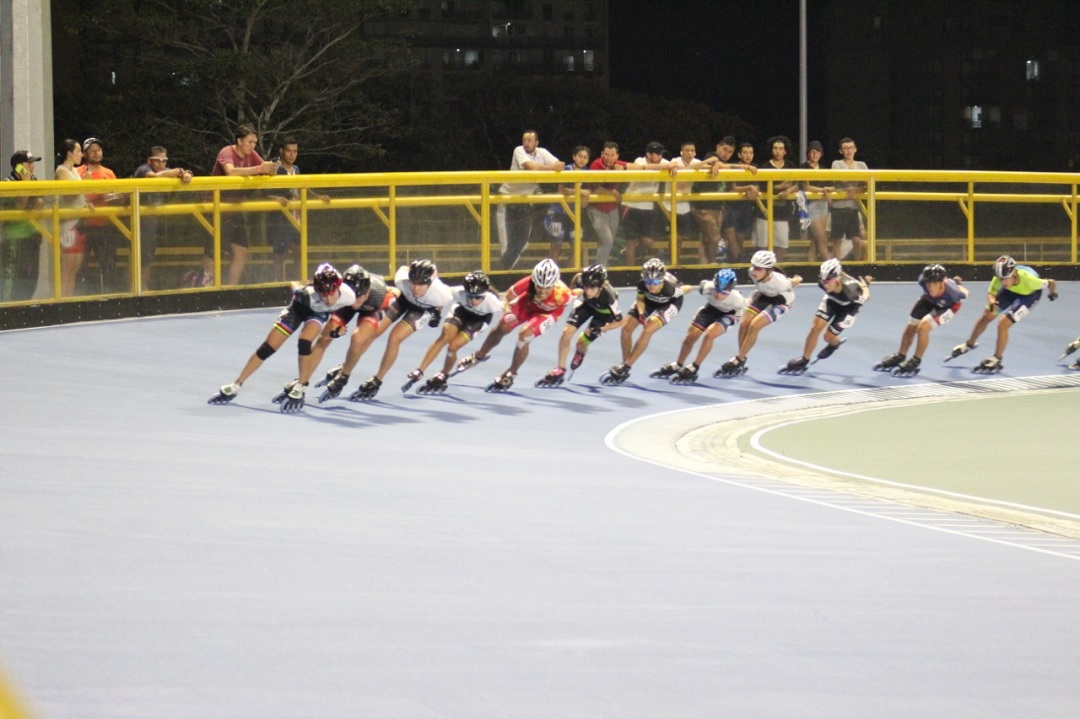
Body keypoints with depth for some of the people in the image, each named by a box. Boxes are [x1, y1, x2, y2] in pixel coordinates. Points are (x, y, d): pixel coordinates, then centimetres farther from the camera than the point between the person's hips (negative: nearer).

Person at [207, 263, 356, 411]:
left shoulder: (348, 296, -37)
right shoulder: (309, 295, -42)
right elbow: (296, 290, -16)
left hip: (320, 313, 1)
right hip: (300, 308, -1)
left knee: (304, 343, -27)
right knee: (267, 348, 0)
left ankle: (299, 388, -9)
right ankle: (235, 386, 15)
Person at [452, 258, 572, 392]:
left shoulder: (561, 293, -44)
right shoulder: (527, 283, -40)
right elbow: (507, 298, -24)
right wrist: (508, 313, -40)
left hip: (548, 311, -2)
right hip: (528, 302, 2)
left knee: (524, 335, -20)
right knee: (502, 328, 10)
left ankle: (510, 375, 4)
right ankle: (480, 356, 43)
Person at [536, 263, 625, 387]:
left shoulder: (608, 296, -43)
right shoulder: (581, 281, -37)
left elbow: (621, 320, -27)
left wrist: (601, 330, -33)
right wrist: (572, 292, 5)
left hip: (604, 311, -3)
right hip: (586, 303, 3)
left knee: (582, 342, -6)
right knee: (567, 332, -12)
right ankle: (560, 370, 1)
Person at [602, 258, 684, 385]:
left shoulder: (670, 287, -42)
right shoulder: (642, 284, -34)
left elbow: (681, 291, -16)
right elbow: (640, 300, -11)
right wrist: (641, 314, -28)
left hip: (669, 302, -4)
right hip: (649, 299, 4)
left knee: (647, 330, -23)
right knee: (626, 328, -5)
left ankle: (625, 368, -13)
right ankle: (625, 366, 13)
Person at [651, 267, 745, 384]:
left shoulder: (736, 299, -40)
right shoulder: (707, 287, -36)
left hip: (729, 313, -3)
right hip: (711, 308, 3)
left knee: (709, 334, -26)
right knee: (691, 336, 4)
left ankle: (692, 370, -10)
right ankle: (677, 366, 30)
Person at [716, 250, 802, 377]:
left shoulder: (779, 281, -40)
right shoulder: (753, 272, -28)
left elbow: (797, 280, -19)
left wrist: (796, 279, 1)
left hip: (781, 300, -5)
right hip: (764, 295, 5)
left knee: (754, 326, -18)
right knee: (744, 324, -6)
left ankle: (736, 362, -3)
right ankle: (740, 365, 11)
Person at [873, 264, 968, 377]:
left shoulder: (953, 292, -45)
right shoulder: (923, 280, -39)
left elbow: (964, 293, -20)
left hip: (949, 304, -4)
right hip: (929, 300, 4)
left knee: (923, 327, -22)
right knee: (911, 327, 14)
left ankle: (915, 362, 2)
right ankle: (900, 357, 42)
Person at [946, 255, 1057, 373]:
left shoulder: (1028, 279, -43)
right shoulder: (1000, 276, -35)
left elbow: (1051, 283, -25)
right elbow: (991, 293, -18)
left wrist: (1053, 293, -2)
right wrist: (991, 302, -42)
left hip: (1029, 295, -4)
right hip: (1011, 291, 4)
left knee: (1003, 323, -19)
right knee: (986, 316, 12)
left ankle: (996, 360, 1)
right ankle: (969, 344, 41)